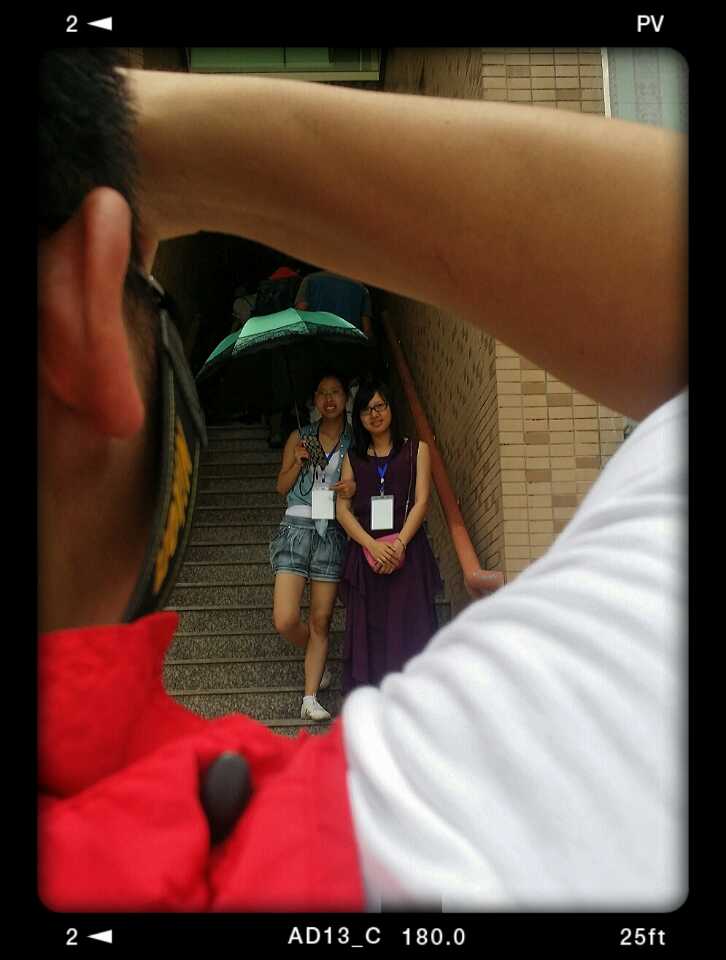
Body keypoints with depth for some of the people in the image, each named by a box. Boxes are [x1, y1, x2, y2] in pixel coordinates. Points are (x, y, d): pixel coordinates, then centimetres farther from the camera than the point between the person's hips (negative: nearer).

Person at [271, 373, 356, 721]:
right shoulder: (300, 437, 10)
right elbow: (282, 486, 12)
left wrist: (357, 487, -8)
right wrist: (299, 462, -6)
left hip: (333, 532, 0)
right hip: (297, 527, 0)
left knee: (321, 620, 1)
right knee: (286, 621, -10)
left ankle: (310, 698, 9)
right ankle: (318, 661, 21)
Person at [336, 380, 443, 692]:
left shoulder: (415, 450, 12)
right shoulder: (353, 456, 17)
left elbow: (421, 502, 1)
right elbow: (342, 509, 5)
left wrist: (399, 543, -14)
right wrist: (373, 545, -11)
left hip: (407, 552, -2)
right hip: (365, 553, 2)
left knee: (407, 630, -6)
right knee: (367, 633, -2)